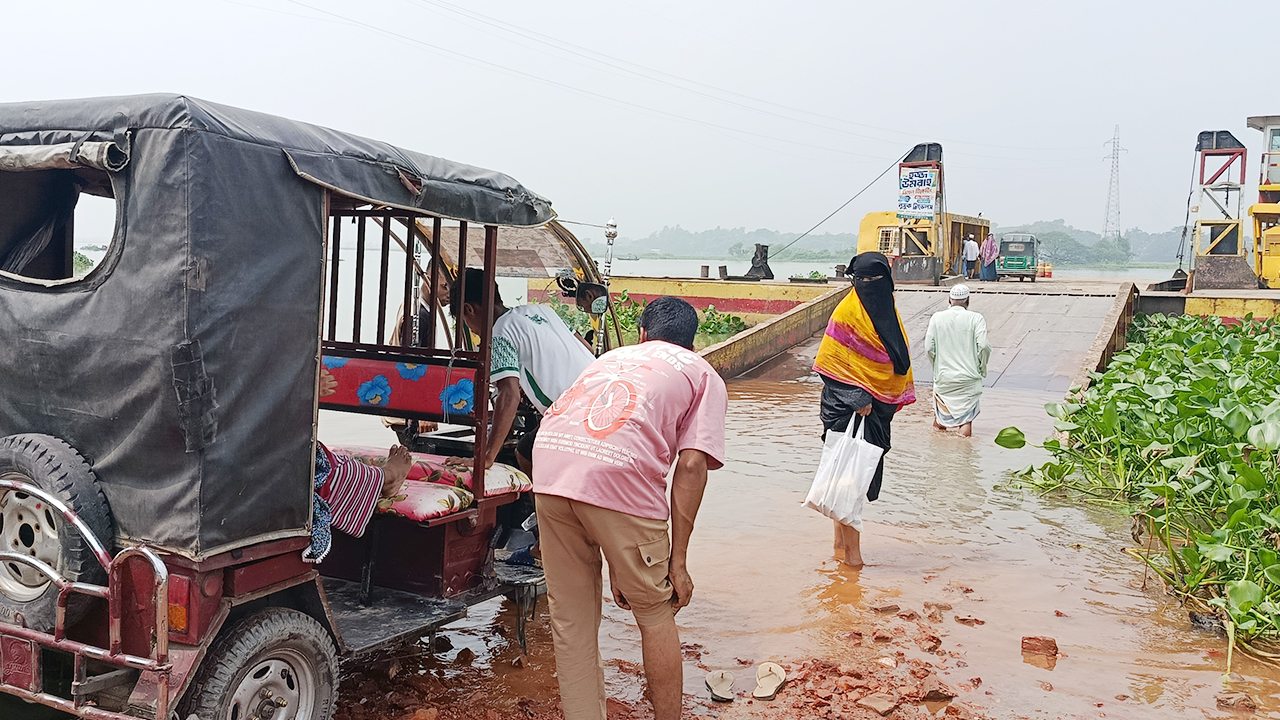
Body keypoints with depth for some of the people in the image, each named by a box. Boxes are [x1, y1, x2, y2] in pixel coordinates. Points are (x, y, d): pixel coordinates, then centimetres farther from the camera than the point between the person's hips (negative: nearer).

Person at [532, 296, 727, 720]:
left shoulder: (612, 357, 34)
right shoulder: (704, 376, 21)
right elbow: (691, 465, 4)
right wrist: (678, 561, 6)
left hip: (549, 465, 4)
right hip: (620, 474, -4)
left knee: (570, 616, 16)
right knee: (654, 613, 14)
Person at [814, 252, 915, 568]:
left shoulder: (886, 310, 12)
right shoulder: (848, 311, -10)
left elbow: (897, 357, 21)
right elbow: (833, 362, -13)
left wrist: (896, 396, 15)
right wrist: (857, 398, -20)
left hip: (876, 403, 8)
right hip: (848, 404, -8)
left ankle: (842, 541, 21)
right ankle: (851, 547, -3)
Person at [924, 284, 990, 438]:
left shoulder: (937, 318, 1)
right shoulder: (976, 318, -5)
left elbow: (929, 347, -3)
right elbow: (983, 346, -13)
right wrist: (982, 368, 3)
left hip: (943, 377, 2)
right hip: (968, 378, -2)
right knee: (966, 417, 5)